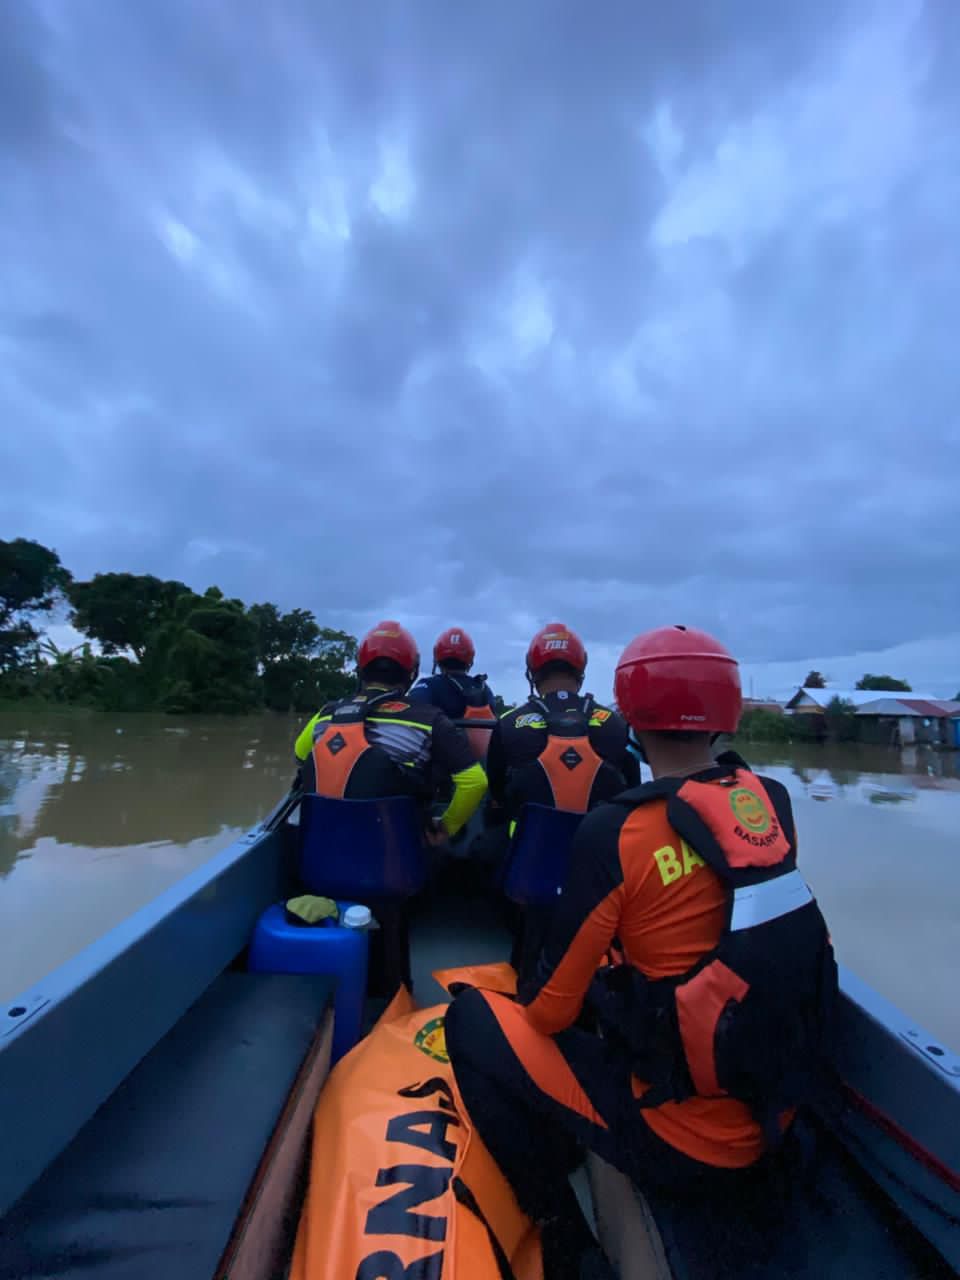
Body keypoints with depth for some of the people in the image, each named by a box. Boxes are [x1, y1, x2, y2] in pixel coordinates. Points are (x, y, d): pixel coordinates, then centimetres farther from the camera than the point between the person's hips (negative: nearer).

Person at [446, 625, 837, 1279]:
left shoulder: (616, 833, -25)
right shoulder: (771, 801, -8)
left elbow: (553, 1008, -13)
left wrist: (524, 1009, 9)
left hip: (684, 1142, -6)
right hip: (774, 1117, 6)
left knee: (474, 1020, 6)